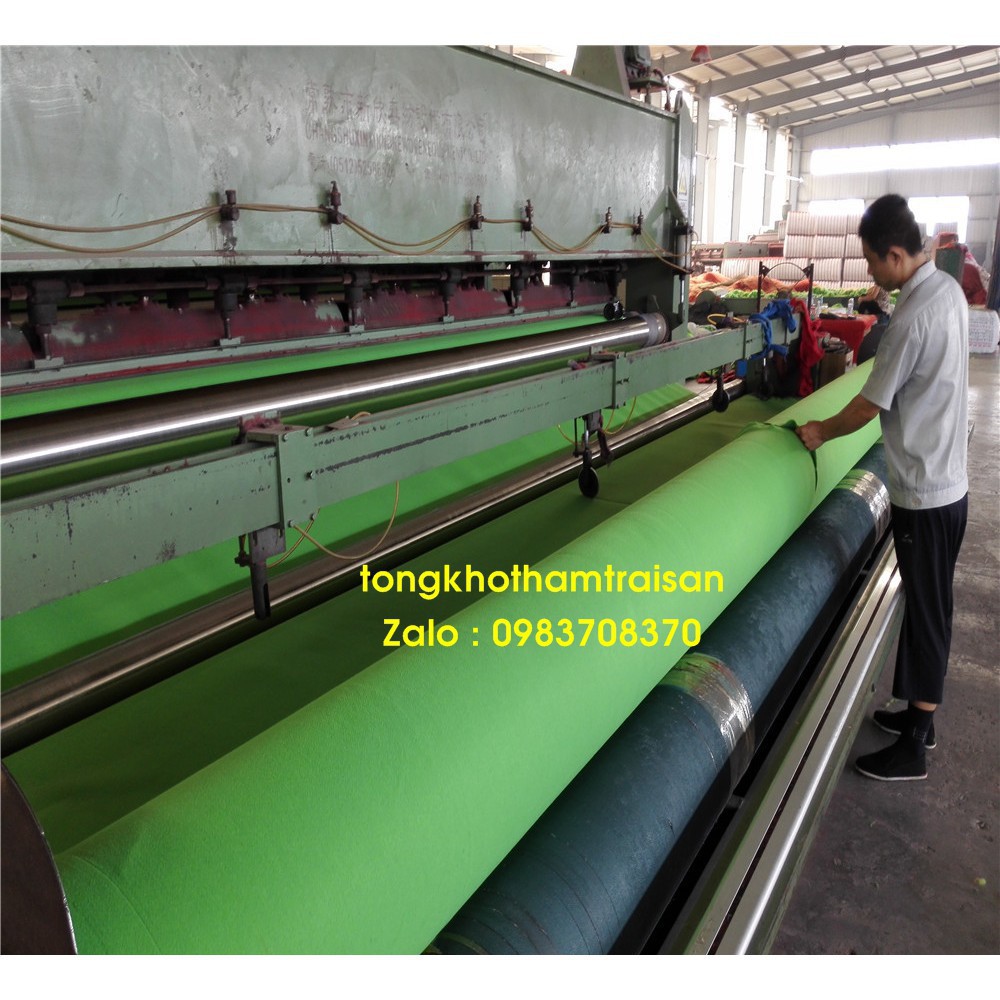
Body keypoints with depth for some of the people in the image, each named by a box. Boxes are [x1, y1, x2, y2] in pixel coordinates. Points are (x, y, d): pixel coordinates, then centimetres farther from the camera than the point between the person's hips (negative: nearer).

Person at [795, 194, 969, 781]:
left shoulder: (912, 319, -23)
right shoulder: (950, 289, 6)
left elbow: (869, 407, -14)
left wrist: (820, 432, 2)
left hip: (925, 494, -9)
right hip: (948, 480, 9)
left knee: (927, 615, 1)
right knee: (929, 609, 18)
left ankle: (913, 750, 15)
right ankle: (921, 715, 34)